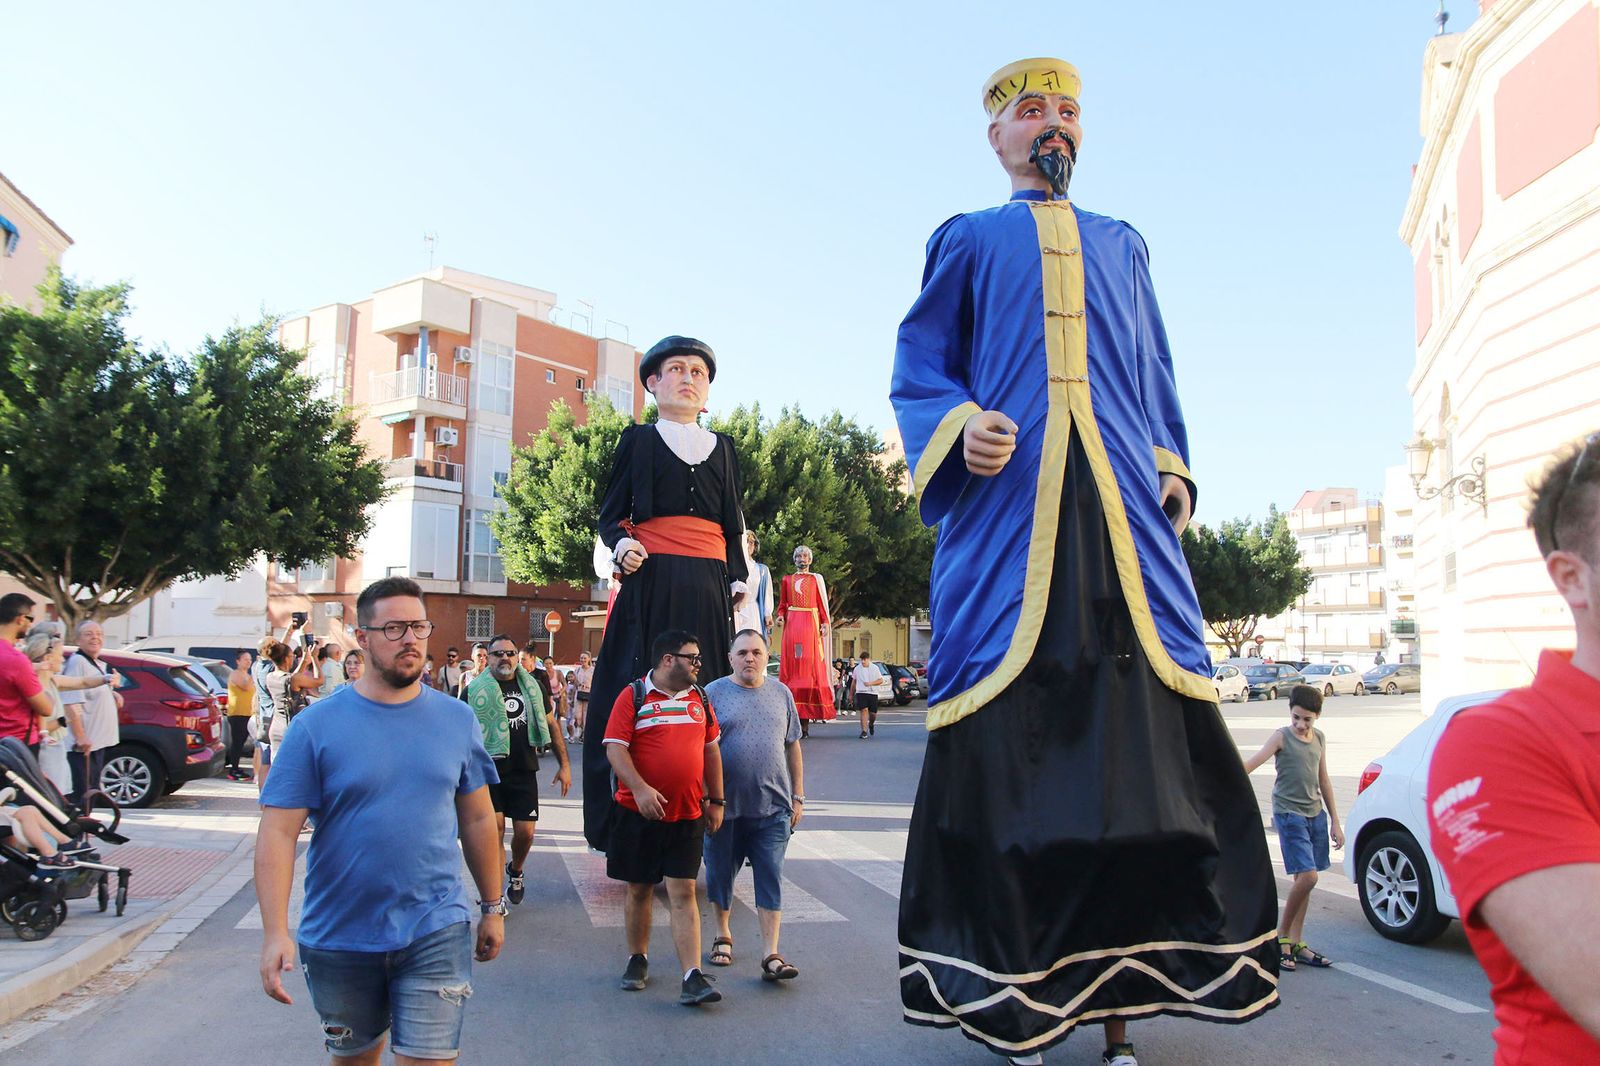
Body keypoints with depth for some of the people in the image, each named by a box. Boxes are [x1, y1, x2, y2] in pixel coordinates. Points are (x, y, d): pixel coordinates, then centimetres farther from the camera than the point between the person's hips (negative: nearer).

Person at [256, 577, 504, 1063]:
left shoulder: (456, 720, 1)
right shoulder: (316, 725, -7)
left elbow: (478, 820, 8)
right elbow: (277, 832, -10)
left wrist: (493, 907, 11)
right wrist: (275, 932, -18)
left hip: (436, 932, 0)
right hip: (339, 937, 0)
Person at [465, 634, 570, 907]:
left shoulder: (532, 687, 8)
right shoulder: (476, 689, -1)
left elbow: (551, 725, 14)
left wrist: (564, 765, 11)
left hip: (524, 772, 3)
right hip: (489, 770, -3)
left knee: (525, 833, 2)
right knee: (495, 828, -9)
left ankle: (515, 871, 35)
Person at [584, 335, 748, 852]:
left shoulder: (723, 447, 20)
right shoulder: (638, 440, 13)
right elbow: (610, 515, 9)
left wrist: (738, 580, 6)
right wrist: (621, 545, -12)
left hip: (708, 586, 3)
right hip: (650, 581, -2)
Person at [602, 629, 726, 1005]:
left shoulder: (700, 699, 10)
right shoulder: (633, 696, -5)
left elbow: (711, 750, 16)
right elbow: (615, 748, -11)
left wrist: (716, 801, 14)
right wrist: (640, 789, -24)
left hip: (688, 814, 2)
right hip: (640, 812, -2)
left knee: (683, 893, -1)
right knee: (639, 888, 11)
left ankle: (692, 977, -3)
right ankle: (637, 960, 29)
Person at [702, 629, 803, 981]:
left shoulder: (781, 694, 8)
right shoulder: (714, 693, -1)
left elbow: (793, 747, 13)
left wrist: (797, 797, 10)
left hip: (772, 806, 1)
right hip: (725, 805, -1)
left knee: (771, 880, -1)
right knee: (721, 873, 13)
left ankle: (771, 955, 1)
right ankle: (723, 936, 34)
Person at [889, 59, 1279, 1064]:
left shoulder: (1122, 246, 26)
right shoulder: (967, 242, 18)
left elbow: (1157, 380, 24)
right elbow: (918, 372, 11)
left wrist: (1176, 473, 9)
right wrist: (959, 426, -10)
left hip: (1121, 508, 3)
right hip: (1005, 511, -2)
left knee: (1140, 731, -5)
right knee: (1006, 731, -8)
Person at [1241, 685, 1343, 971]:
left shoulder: (1319, 738, 11)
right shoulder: (1282, 737, -7)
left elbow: (1323, 780, 18)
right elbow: (1250, 764, -19)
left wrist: (1334, 821, 19)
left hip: (1315, 813, 6)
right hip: (1289, 813, -6)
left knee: (1303, 878, 7)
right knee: (1307, 876, -14)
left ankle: (1296, 943, 14)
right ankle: (1282, 934, 2)